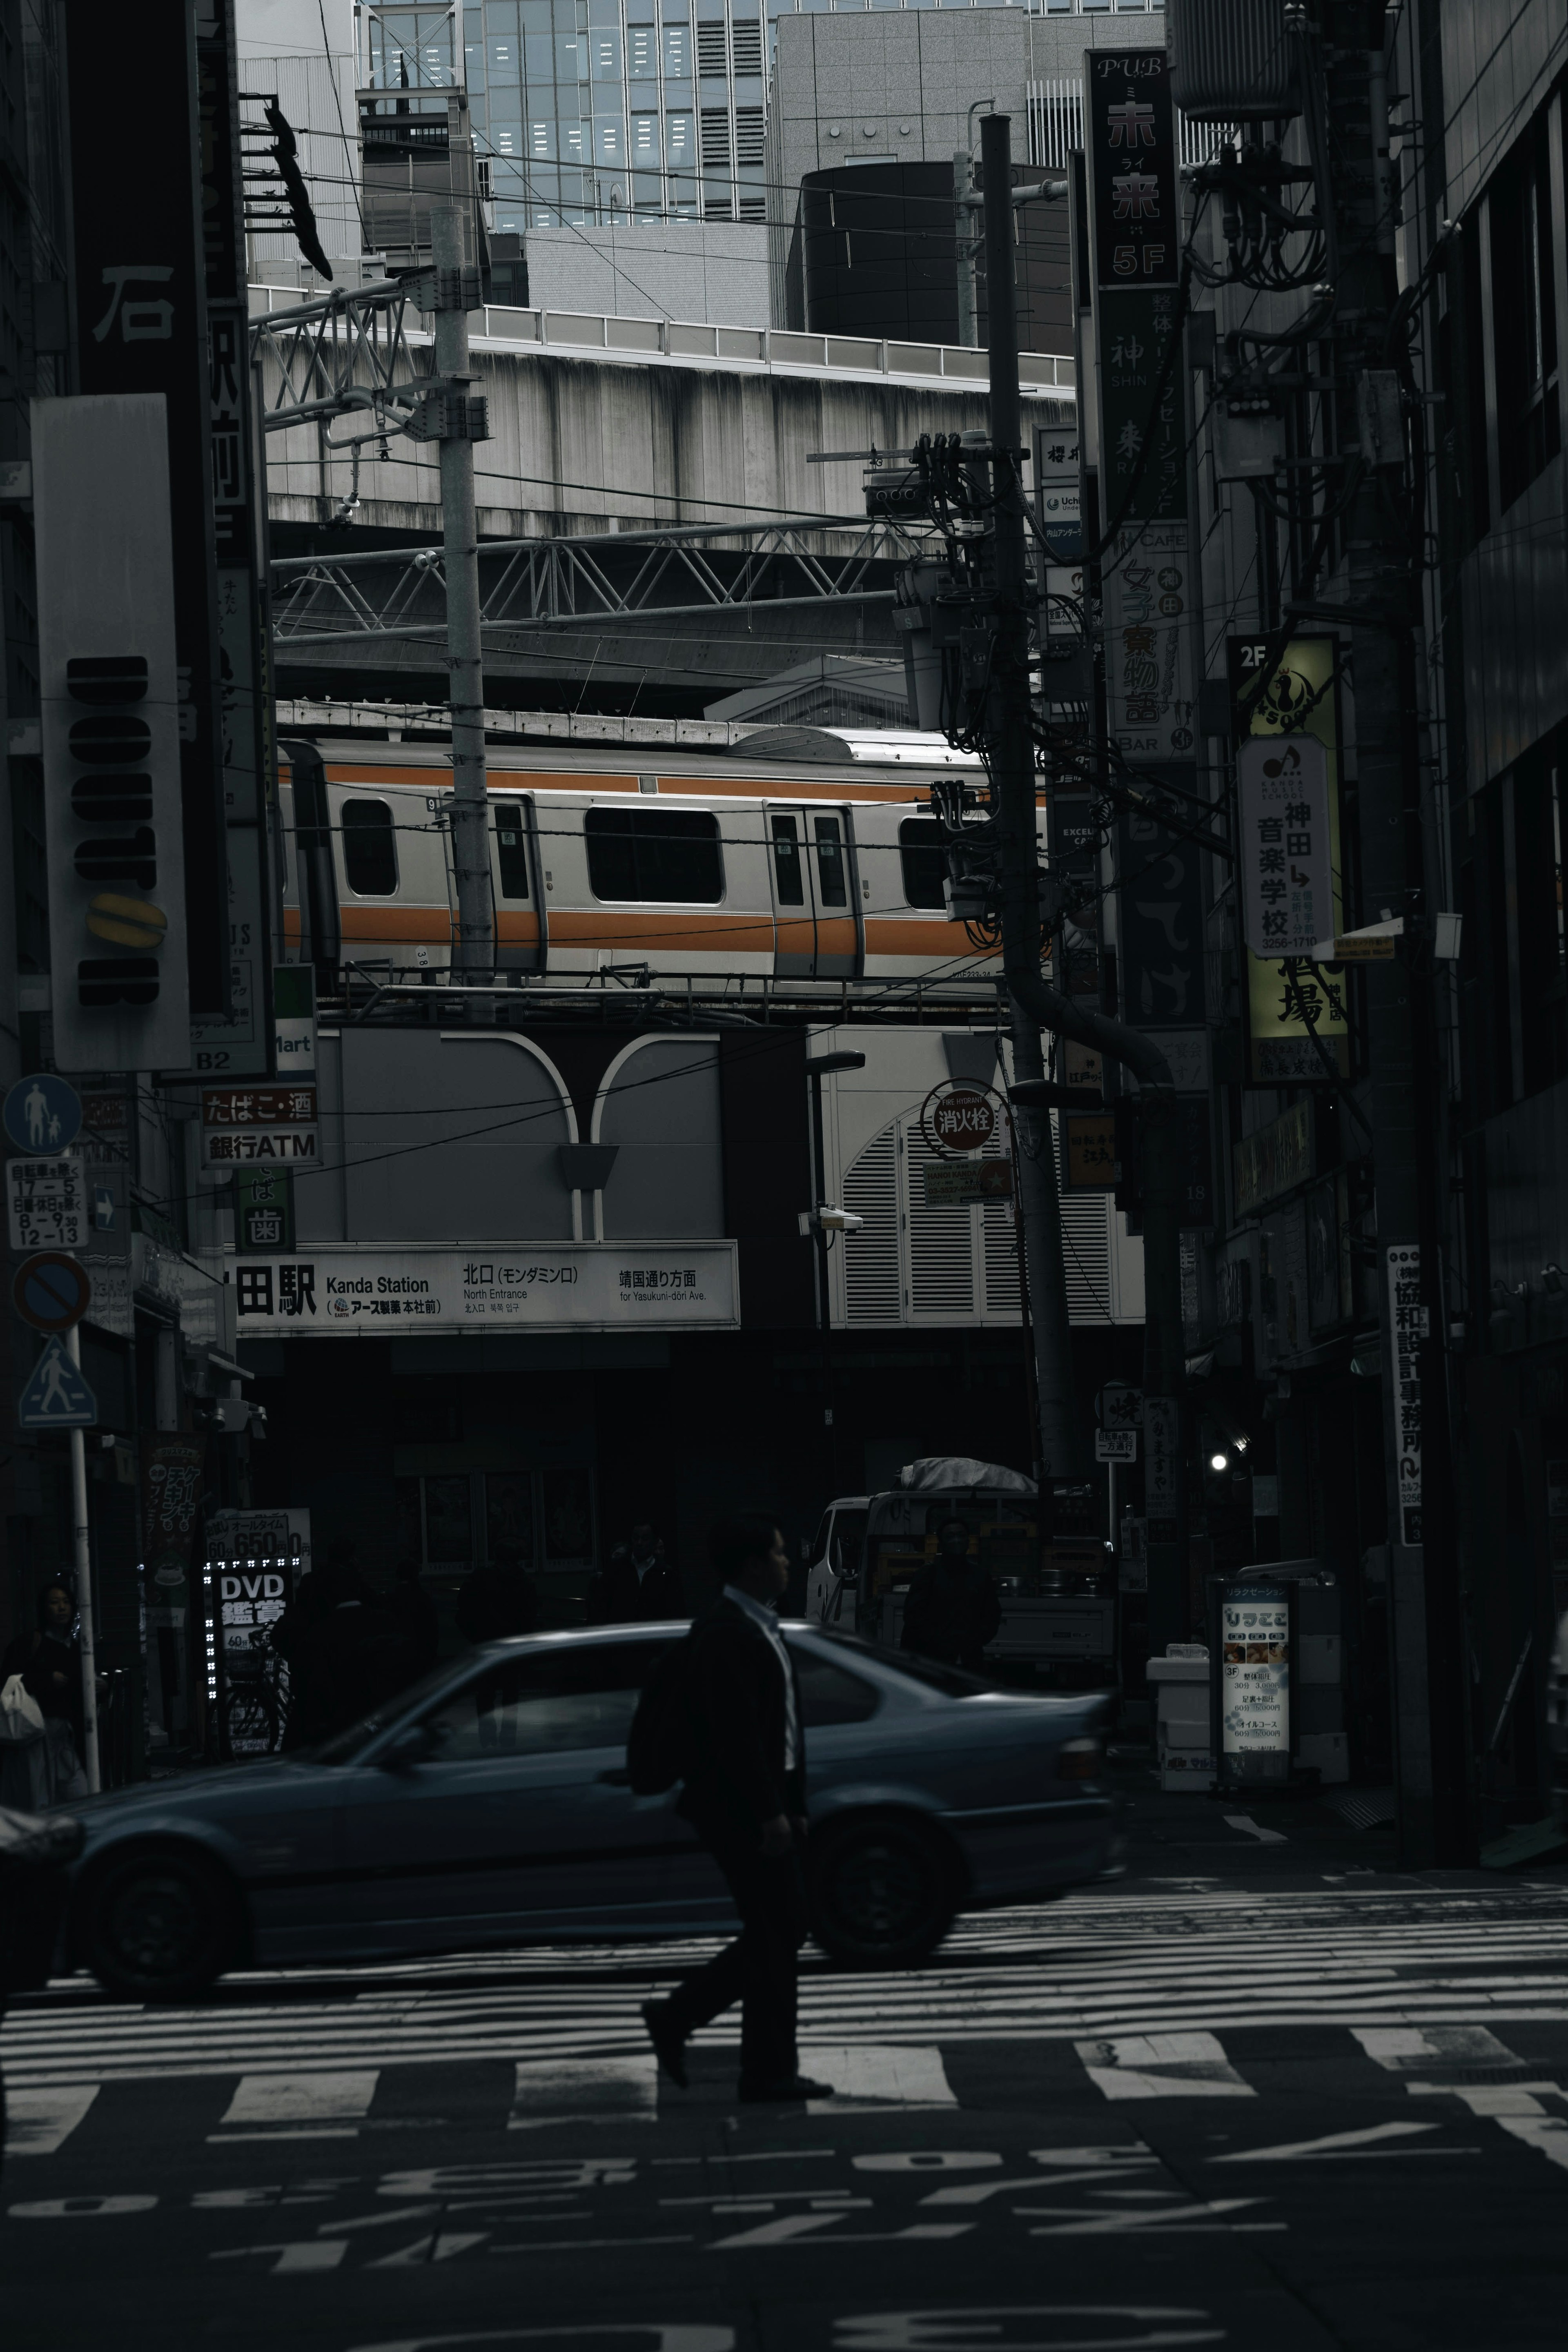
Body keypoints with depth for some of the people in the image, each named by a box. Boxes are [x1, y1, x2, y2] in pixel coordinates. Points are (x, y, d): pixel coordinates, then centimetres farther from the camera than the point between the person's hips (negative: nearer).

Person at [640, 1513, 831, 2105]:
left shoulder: (760, 1628, 16)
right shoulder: (726, 1633, -16)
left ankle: (676, 2018, 19)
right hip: (740, 1809, -10)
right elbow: (735, 1734, -22)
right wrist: (770, 1815, -23)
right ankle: (770, 2071, 3)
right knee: (776, 1937, -4)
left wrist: (793, 1807, 19)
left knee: (777, 1936, 12)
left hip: (766, 1804, 10)